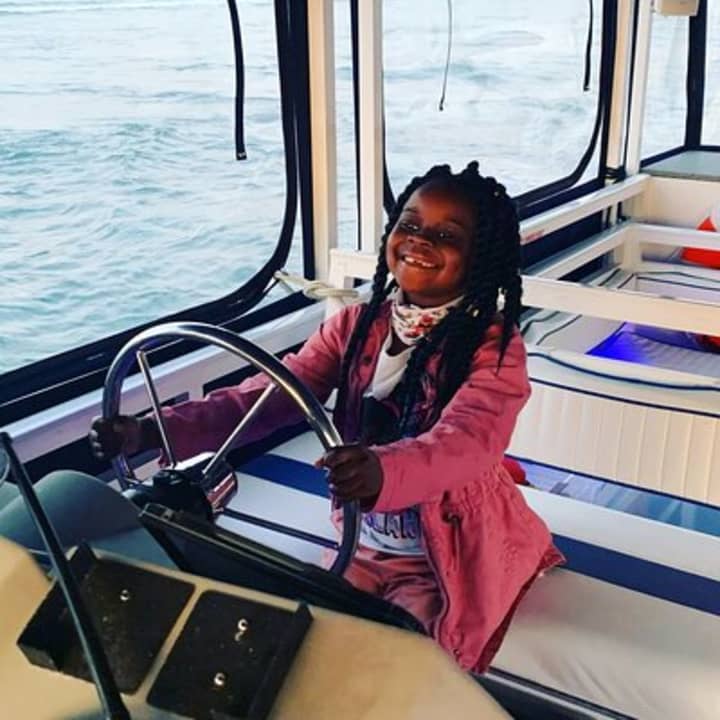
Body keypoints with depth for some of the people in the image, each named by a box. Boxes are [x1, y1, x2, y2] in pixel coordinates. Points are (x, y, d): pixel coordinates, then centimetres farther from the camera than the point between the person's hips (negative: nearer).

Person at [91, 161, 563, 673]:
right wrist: (154, 431, -26)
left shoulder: (495, 347, -16)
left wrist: (383, 470, -56)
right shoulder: (356, 325, -2)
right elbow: (268, 396, -11)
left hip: (450, 560, -4)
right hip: (362, 543, 4)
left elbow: (465, 442, -34)